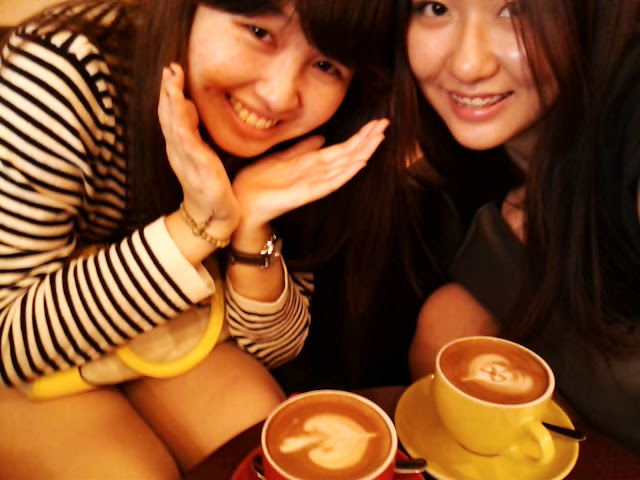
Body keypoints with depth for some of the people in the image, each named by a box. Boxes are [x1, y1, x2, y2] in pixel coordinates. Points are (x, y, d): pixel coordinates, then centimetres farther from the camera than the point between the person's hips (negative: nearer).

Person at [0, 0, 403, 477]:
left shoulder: (300, 135, -15)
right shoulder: (65, 73, -29)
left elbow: (274, 349, -9)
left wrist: (252, 228, -28)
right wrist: (197, 225, -37)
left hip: (163, 338, 3)